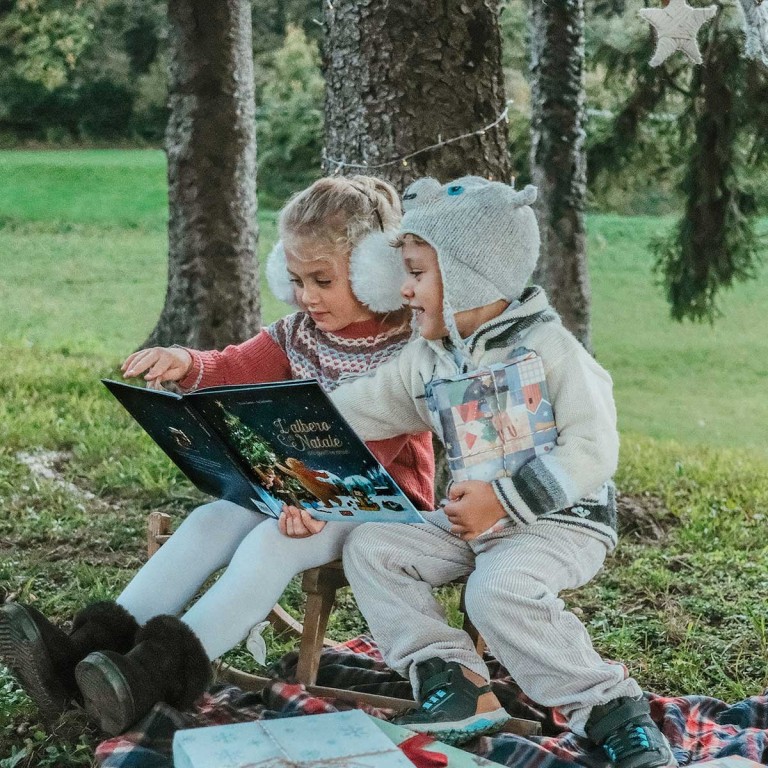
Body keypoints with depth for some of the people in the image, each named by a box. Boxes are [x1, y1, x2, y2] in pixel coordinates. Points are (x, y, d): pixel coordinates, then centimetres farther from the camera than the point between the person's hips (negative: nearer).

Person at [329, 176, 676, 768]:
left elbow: (593, 451, -22)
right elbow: (352, 410, 10)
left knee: (498, 590, -34)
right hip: (474, 521, 8)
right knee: (370, 547, -6)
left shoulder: (547, 347, -15)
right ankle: (456, 686, -10)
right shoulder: (425, 361, 7)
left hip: (561, 521, -8)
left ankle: (609, 707, -17)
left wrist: (504, 498, -27)